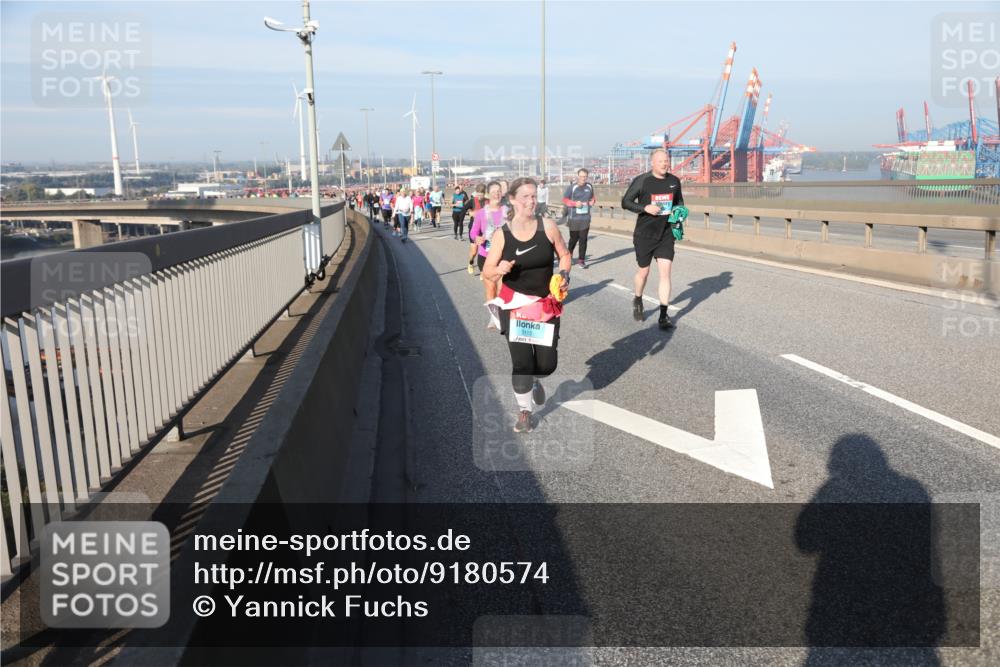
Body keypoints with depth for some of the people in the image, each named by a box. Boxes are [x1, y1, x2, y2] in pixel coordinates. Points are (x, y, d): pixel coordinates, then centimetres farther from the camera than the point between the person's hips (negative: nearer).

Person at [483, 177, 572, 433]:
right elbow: (487, 272, -3)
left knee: (547, 364, 3)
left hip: (546, 305, 2)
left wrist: (564, 275, -10)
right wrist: (500, 270, -25)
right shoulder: (502, 234, -9)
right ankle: (524, 411, 20)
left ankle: (534, 380, 42)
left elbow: (564, 254, 8)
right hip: (515, 306, -1)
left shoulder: (548, 227, -7)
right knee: (521, 362, -4)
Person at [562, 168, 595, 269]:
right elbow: (565, 199, -2)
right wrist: (575, 203, -16)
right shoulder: (572, 187, -5)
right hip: (574, 218, -2)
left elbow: (592, 197, 23)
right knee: (574, 238, 7)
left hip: (586, 218, 2)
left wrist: (593, 201, 0)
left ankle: (582, 260, 1)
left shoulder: (589, 187, 7)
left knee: (583, 239, -3)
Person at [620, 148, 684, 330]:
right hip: (644, 234, -2)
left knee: (665, 272, -7)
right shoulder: (641, 181, -8)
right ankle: (637, 301, 39)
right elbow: (625, 202, -6)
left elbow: (679, 201, 21)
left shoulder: (674, 181, 5)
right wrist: (645, 208, -20)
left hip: (666, 234, 2)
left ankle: (663, 315, -3)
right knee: (644, 271, 10)